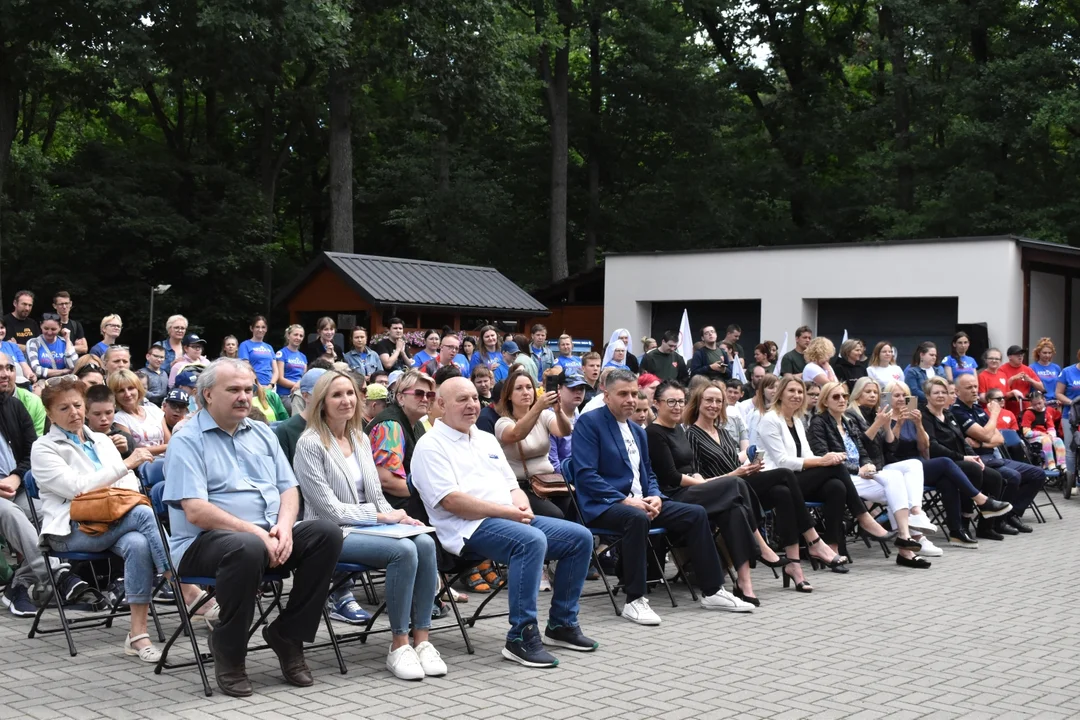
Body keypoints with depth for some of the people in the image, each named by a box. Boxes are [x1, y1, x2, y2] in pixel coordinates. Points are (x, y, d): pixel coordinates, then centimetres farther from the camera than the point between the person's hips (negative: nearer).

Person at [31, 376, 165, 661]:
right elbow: (76, 488, -9)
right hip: (71, 531, -4)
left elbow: (131, 483, 18)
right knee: (143, 513, -31)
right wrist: (126, 464, -14)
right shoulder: (43, 449, 8)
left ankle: (138, 634, -34)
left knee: (137, 544, -34)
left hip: (113, 523, 4)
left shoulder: (102, 441, 24)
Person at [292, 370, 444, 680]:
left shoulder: (361, 439, 16)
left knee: (425, 543, -24)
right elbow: (330, 508, -11)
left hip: (369, 526, 6)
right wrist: (381, 516, -13)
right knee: (404, 550, -31)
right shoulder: (310, 443, -6)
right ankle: (399, 646, -21)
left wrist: (397, 516, -4)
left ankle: (422, 640, -21)